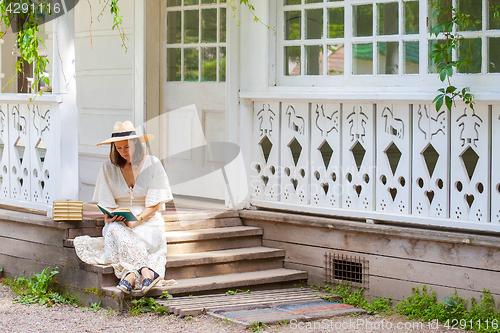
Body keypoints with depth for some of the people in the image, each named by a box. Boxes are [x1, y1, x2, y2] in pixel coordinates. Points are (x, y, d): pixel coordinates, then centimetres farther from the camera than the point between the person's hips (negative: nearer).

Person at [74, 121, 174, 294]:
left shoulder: (153, 164, 2)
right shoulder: (109, 168, 9)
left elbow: (155, 203, -2)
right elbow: (107, 202, 6)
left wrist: (137, 219, -18)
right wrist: (109, 216, -18)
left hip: (147, 221, -2)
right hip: (119, 223, 2)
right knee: (114, 230, -36)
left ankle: (130, 273, -51)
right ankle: (146, 271, -51)